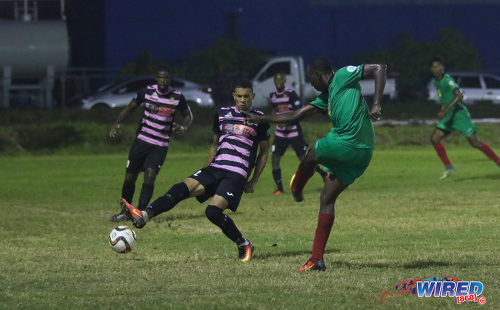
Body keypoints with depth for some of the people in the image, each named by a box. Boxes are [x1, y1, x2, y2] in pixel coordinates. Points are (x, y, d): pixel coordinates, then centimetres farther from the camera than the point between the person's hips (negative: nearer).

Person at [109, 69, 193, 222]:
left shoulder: (177, 97, -4)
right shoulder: (146, 92, -4)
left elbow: (188, 116, 12)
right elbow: (130, 108, 8)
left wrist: (182, 127, -10)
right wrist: (117, 123, -7)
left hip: (160, 146, -1)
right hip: (141, 140, 1)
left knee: (150, 176, -18)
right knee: (130, 178, 3)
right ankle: (124, 212, 22)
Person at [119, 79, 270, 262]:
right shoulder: (222, 114, 14)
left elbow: (264, 151, 11)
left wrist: (254, 181, 6)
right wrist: (207, 172, 21)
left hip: (237, 176, -4)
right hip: (215, 169, 4)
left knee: (213, 211, -25)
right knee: (181, 188, -21)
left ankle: (244, 246, -6)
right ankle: (143, 217, -34)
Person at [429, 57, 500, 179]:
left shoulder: (447, 80, -17)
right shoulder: (436, 82, 10)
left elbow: (459, 95, -30)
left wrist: (445, 110, -35)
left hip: (460, 114, -8)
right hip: (448, 117, 8)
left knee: (475, 142, -7)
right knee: (434, 138, -6)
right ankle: (448, 167, 2)